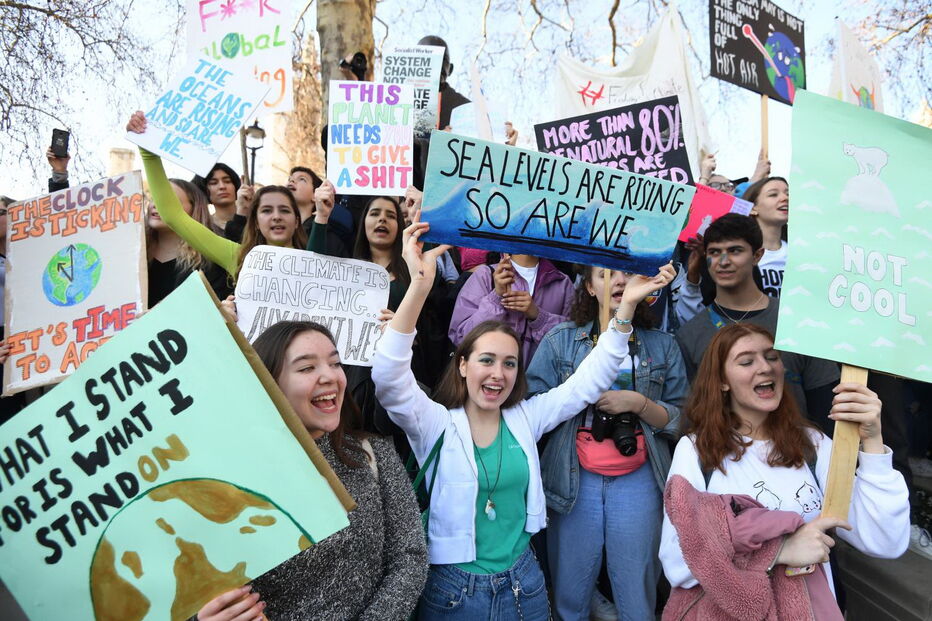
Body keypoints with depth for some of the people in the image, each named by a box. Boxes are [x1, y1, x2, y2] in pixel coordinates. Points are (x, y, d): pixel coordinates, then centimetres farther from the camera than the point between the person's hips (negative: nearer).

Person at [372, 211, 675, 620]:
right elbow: (390, 377, -27)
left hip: (523, 583, 4)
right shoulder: (436, 423, -11)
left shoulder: (525, 419, 1)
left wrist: (626, 306, -12)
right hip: (453, 587, -3)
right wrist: (419, 286, -38)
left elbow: (588, 380, -1)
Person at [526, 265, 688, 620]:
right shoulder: (560, 340, 3)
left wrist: (639, 403, -10)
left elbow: (682, 422, 4)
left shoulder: (663, 345, 6)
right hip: (575, 481, 0)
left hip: (638, 482, 1)